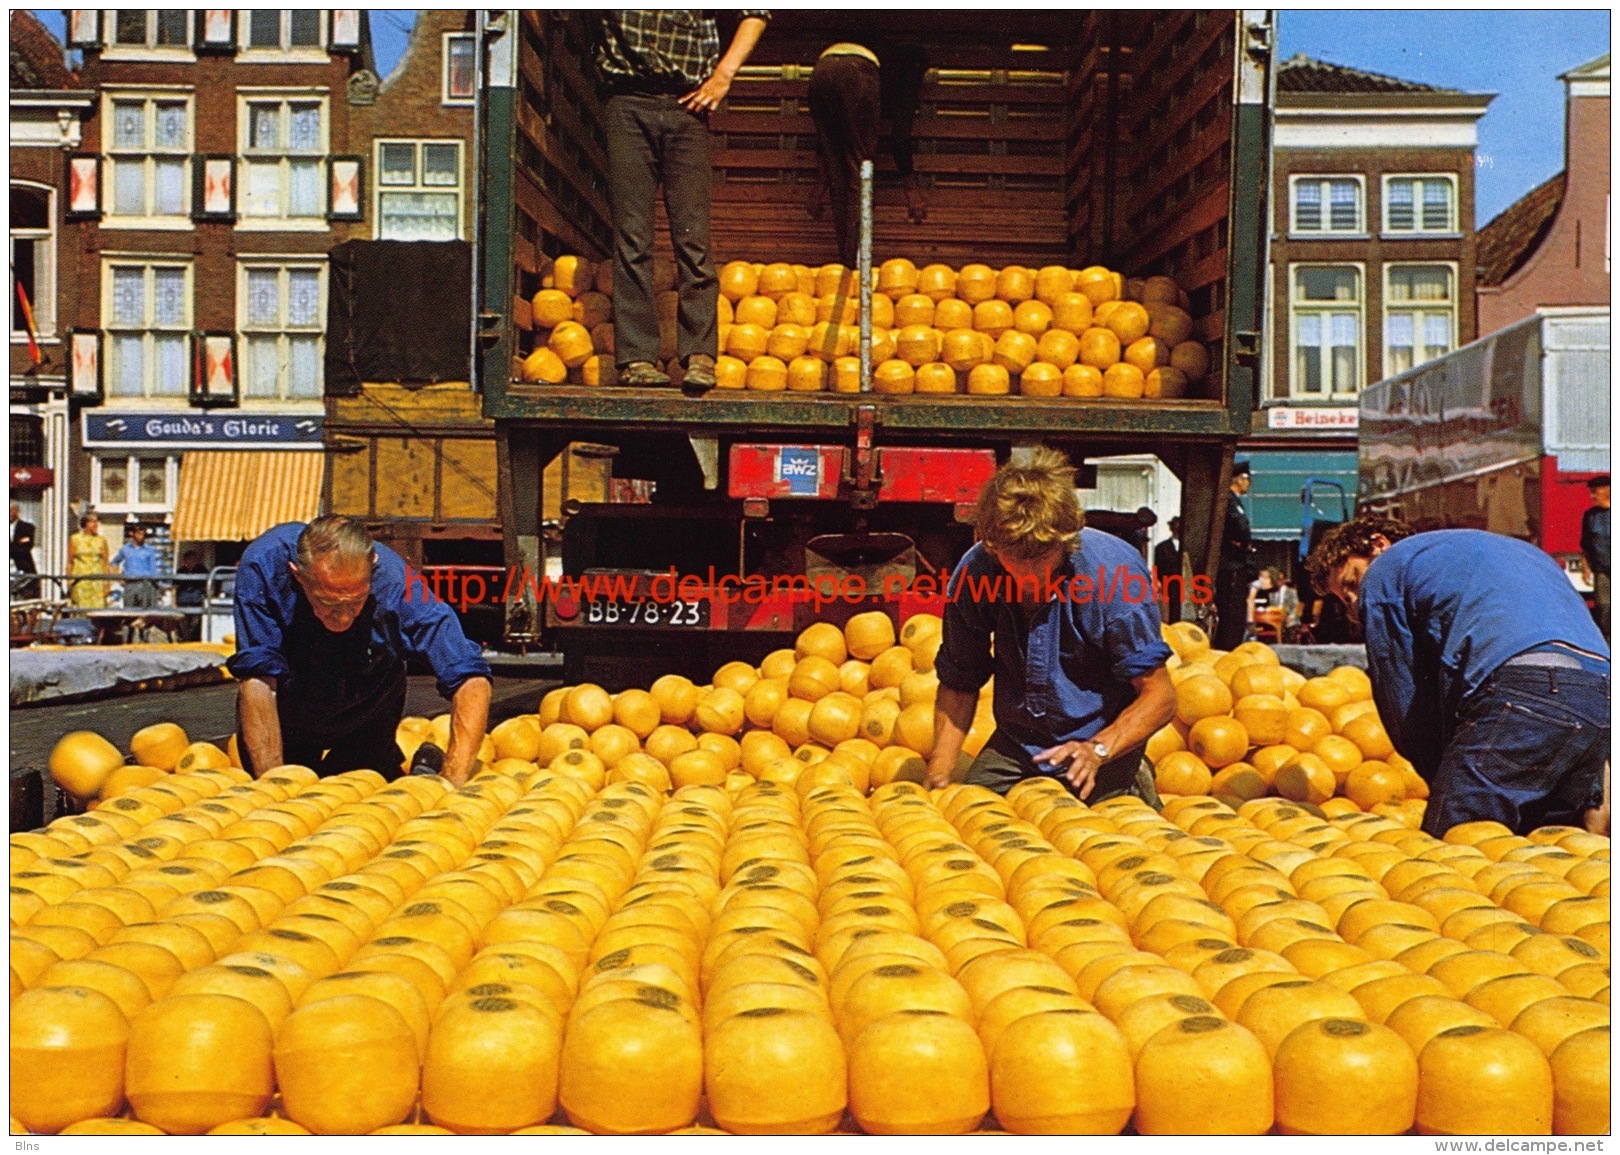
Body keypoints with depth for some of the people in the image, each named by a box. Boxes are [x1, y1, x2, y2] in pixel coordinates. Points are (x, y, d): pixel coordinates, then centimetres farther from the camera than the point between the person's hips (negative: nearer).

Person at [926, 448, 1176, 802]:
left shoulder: (1116, 571, -24)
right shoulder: (973, 573, -14)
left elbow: (1159, 696, -18)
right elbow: (959, 684, 0)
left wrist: (1098, 750, -33)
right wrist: (937, 782, -8)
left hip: (1103, 738, -3)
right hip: (1012, 748, 3)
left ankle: (1137, 786, 14)